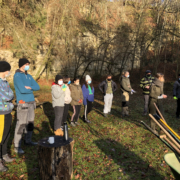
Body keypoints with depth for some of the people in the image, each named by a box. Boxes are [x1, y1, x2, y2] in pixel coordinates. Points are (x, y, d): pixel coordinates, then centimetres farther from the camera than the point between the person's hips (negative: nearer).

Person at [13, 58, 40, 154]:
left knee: (30, 123, 13)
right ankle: (17, 146, 4)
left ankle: (28, 140, 28)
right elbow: (22, 90, -19)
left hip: (31, 103, 8)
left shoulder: (29, 76, 14)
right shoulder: (17, 75, -8)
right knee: (21, 124, -6)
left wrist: (29, 87, -12)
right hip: (22, 103, -7)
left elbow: (37, 87, 7)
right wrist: (32, 89, -1)